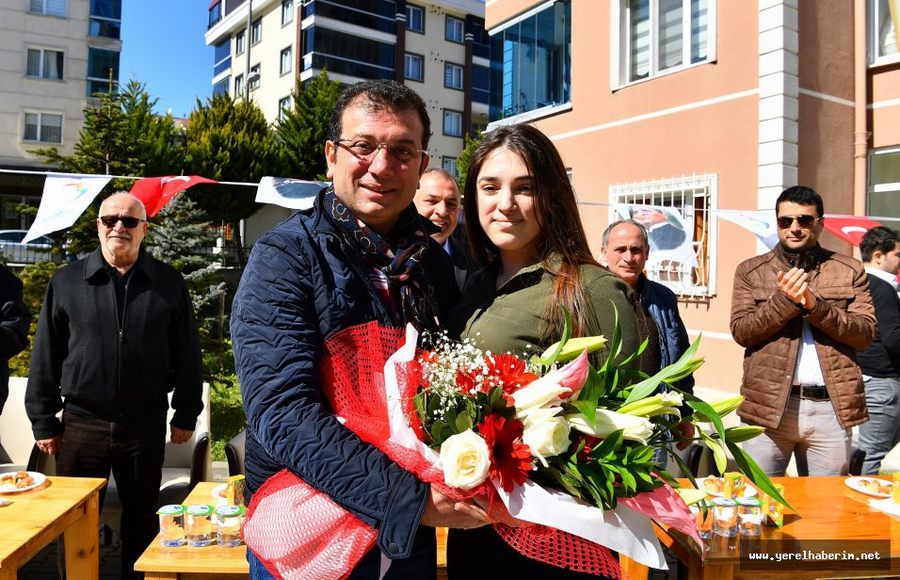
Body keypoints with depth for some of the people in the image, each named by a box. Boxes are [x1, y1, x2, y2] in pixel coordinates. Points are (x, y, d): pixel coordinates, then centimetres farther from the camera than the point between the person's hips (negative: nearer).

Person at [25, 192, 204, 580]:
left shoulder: (168, 283, 1)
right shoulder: (66, 281, 2)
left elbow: (187, 354, 4)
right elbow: (45, 357, 4)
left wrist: (186, 413, 2)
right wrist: (43, 420, 2)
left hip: (146, 423, 0)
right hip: (81, 422, 0)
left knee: (142, 518, 14)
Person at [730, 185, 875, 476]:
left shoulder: (849, 270, 9)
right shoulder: (751, 271, 6)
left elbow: (865, 332, 1)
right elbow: (740, 331, -3)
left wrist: (814, 305, -13)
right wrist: (784, 300, -16)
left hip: (832, 407, 2)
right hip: (769, 405, -1)